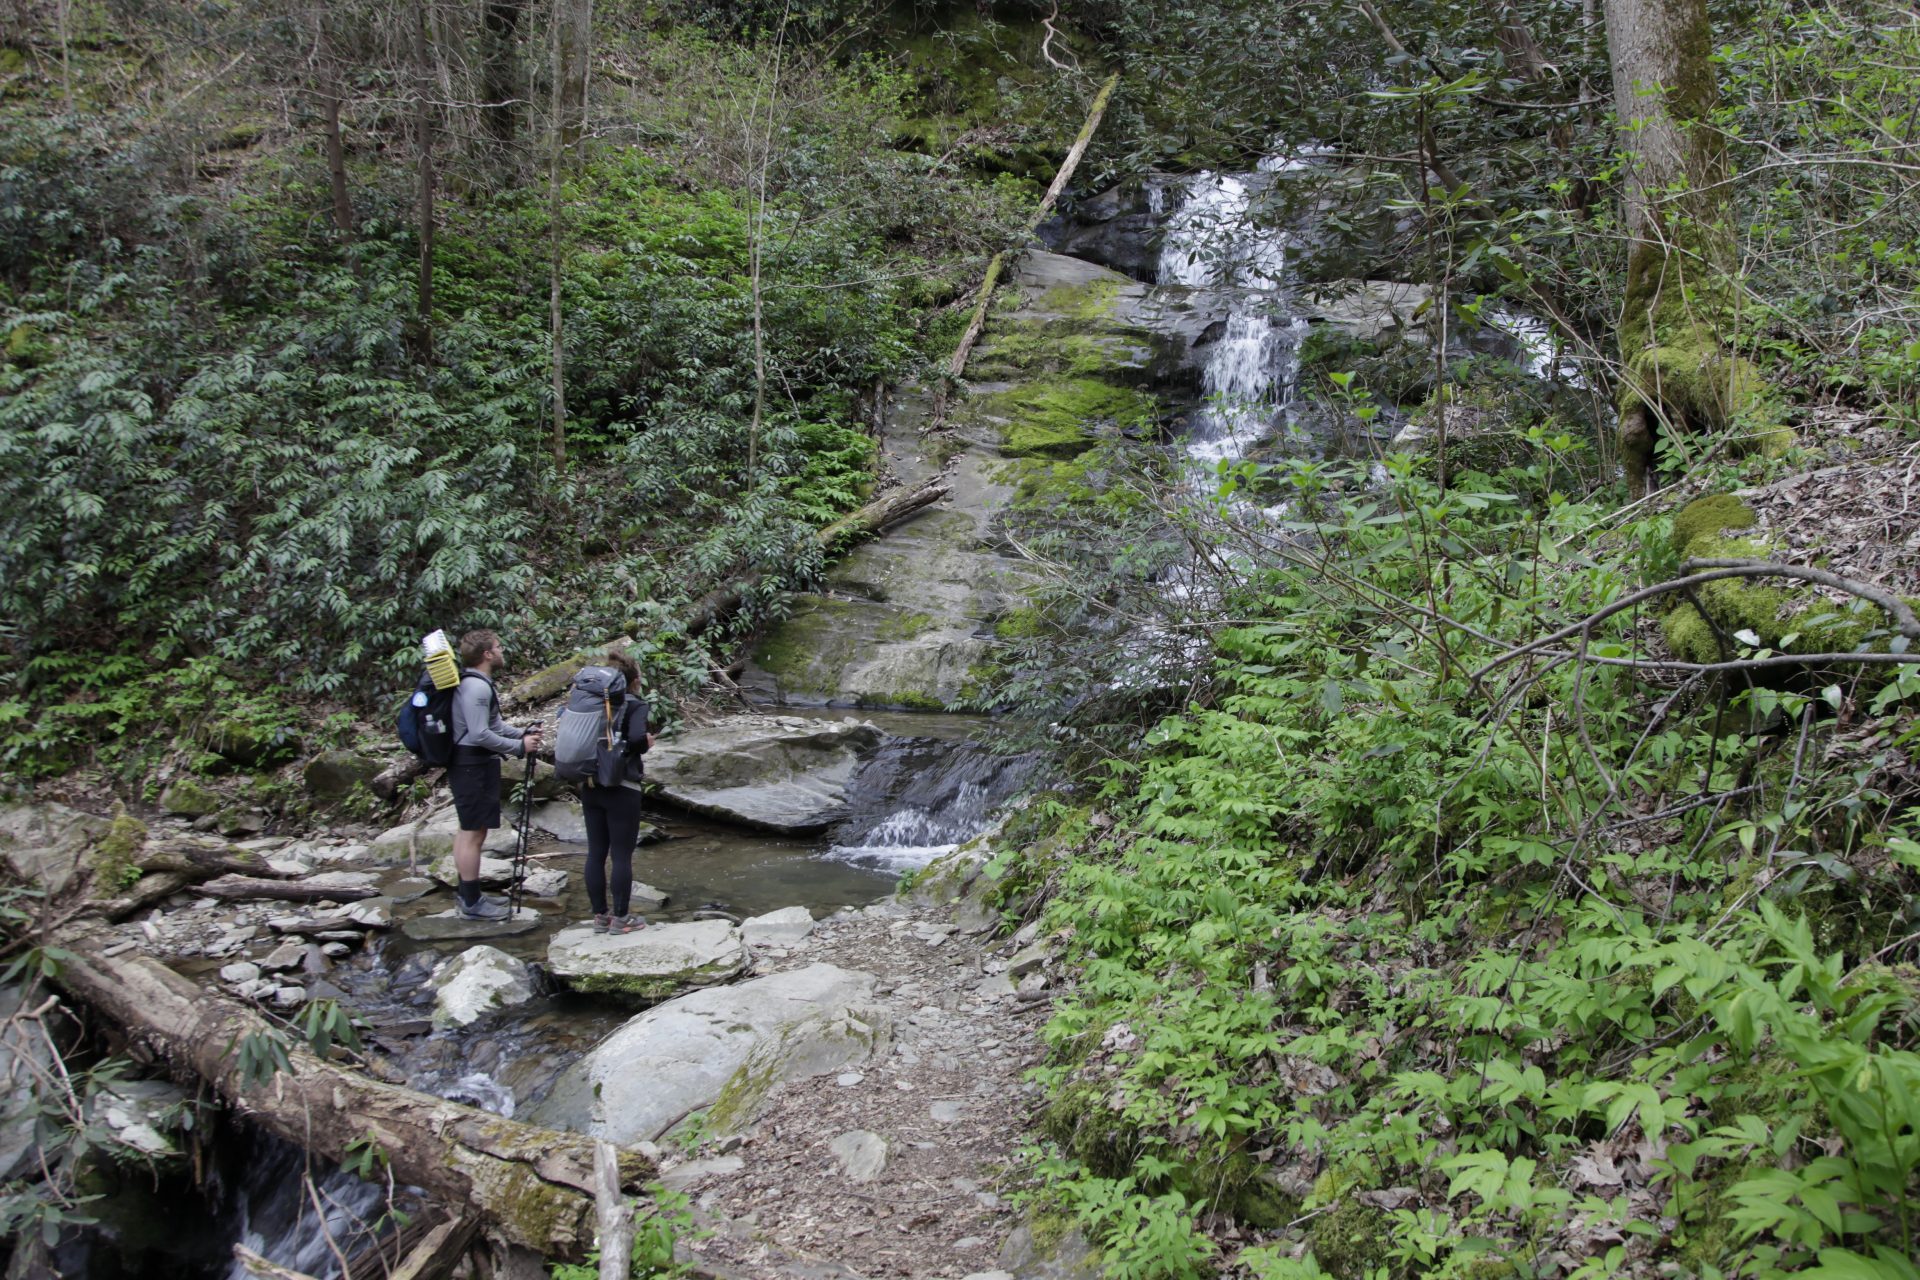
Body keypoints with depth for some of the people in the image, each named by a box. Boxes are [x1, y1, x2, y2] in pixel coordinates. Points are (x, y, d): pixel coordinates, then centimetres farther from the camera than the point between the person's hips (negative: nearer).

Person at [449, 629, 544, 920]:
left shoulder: (474, 683, 14)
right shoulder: (476, 688, -20)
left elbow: (493, 724, 21)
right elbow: (480, 735, -24)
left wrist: (522, 734, 7)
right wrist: (519, 747, -15)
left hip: (468, 764, 11)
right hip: (473, 766, -11)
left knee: (467, 830, 16)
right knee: (474, 832, -6)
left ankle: (468, 894, 25)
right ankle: (472, 904, -1)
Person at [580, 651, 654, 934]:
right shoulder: (635, 704, -8)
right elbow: (637, 736, -23)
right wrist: (646, 744, -2)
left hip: (591, 788, 6)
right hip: (621, 789, -6)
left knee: (596, 853, 10)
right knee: (622, 855, 2)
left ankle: (600, 916, 17)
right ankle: (620, 919, 7)